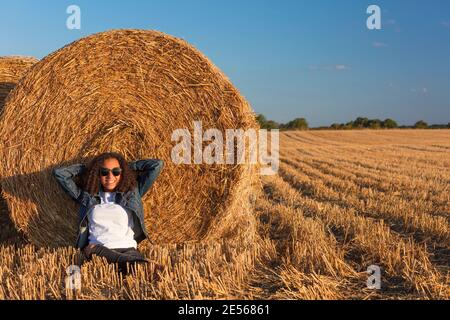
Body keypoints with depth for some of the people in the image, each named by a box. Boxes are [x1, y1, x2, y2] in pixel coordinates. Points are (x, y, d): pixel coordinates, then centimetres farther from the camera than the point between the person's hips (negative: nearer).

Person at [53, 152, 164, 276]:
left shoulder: (132, 193, 22)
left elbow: (157, 165, 22)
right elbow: (59, 173, 26)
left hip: (127, 250, 1)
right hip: (98, 251, 0)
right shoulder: (87, 196, 24)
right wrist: (86, 168, 32)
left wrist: (128, 166, 30)